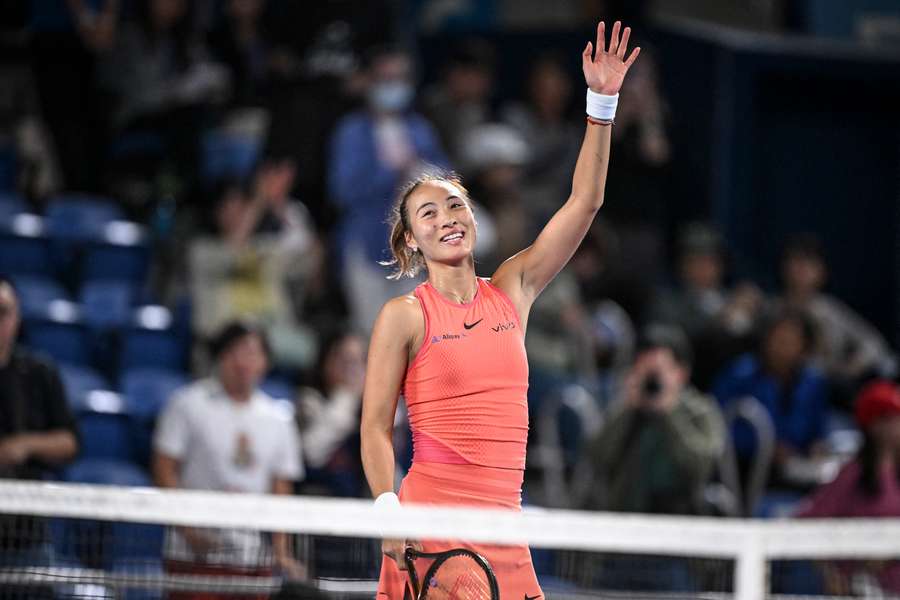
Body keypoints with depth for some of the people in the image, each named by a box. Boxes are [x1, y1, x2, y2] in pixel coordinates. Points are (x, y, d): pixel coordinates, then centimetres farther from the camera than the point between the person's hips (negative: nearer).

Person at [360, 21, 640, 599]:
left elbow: (584, 203, 9)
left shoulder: (512, 291, 13)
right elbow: (375, 428, -1)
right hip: (431, 516, -4)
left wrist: (603, 102, 3)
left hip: (502, 523, 4)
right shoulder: (404, 316, 1)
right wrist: (389, 512, -14)